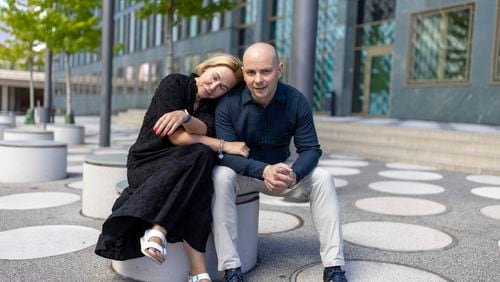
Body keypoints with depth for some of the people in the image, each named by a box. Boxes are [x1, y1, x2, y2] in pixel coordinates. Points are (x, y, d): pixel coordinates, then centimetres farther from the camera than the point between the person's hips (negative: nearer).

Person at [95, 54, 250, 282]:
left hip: (180, 166, 4)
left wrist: (185, 116, -39)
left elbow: (203, 130, -17)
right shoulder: (174, 84, -8)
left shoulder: (212, 104, 6)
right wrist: (224, 146, -20)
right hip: (146, 161, -4)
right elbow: (177, 137, -18)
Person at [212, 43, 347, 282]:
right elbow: (225, 154, -23)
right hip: (242, 173, -2)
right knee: (220, 176, -33)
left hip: (280, 170, 2)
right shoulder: (228, 103, -19)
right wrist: (264, 171, -40)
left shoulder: (296, 101, -13)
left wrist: (293, 175, -35)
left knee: (322, 178, -19)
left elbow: (310, 149, -12)